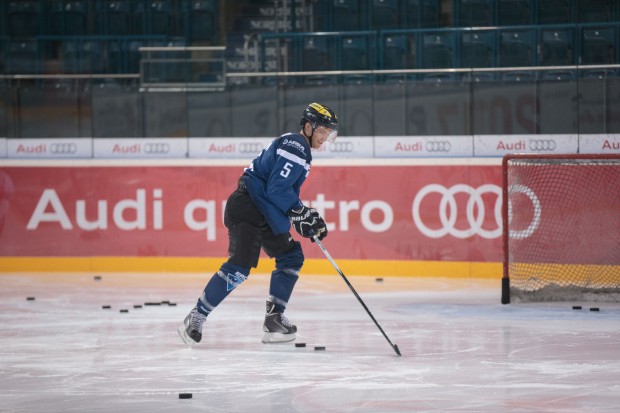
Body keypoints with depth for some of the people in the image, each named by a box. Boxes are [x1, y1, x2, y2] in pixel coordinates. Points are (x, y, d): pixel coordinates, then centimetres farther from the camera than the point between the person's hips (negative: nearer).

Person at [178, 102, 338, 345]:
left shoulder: (299, 149, 19)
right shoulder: (294, 147, -14)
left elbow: (286, 193, 24)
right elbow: (277, 189, -22)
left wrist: (307, 221, 16)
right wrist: (301, 213, -18)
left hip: (267, 215, 11)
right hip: (246, 209, -11)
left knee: (292, 257, 10)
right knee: (240, 266, -18)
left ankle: (274, 318, 11)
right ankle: (196, 318, -13)